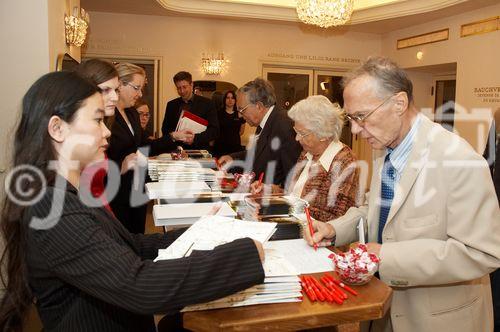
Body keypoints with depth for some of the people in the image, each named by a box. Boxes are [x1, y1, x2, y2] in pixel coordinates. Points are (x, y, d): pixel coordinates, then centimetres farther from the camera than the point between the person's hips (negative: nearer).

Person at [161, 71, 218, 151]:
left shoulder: (206, 103, 4)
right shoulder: (171, 105, 14)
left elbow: (214, 130, -2)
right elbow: (165, 129, 17)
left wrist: (195, 138, -16)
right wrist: (173, 135, -6)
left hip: (201, 150, -2)